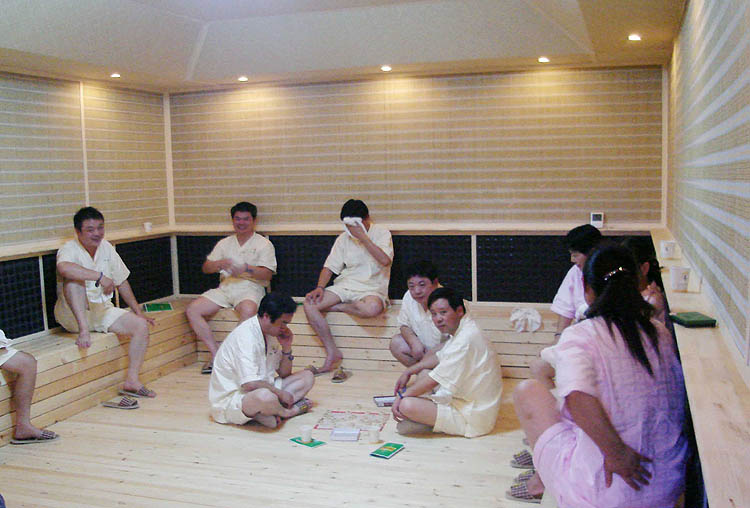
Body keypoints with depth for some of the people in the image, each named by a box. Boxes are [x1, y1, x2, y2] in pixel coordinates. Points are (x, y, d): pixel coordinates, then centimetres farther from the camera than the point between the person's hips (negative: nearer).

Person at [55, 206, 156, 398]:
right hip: (73, 315, -6)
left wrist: (138, 311, 14)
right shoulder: (70, 249, -14)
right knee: (73, 278, -31)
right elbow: (63, 268, -41)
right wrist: (101, 276, -38)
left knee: (141, 326, -13)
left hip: (103, 310, 6)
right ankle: (84, 329, -37)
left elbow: (121, 281, 15)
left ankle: (132, 380, -10)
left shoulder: (106, 248, 7)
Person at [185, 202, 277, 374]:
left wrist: (246, 268, -21)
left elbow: (267, 274, -4)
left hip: (250, 287, -5)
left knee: (248, 310, -39)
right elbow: (205, 268, 13)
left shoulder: (264, 244, 7)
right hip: (225, 287, 5)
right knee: (192, 310, -16)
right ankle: (216, 354, -14)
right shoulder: (224, 244, 20)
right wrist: (219, 264, -9)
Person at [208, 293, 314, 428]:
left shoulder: (270, 333, 7)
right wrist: (280, 393, -18)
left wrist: (286, 348, -2)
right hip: (229, 400, -10)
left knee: (307, 377, 4)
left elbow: (284, 374, 15)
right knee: (265, 396, -42)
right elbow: (250, 384, -31)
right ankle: (286, 412, -7)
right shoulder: (245, 336, -22)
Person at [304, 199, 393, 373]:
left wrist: (363, 237, -20)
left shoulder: (381, 233, -2)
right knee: (309, 304, -19)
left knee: (373, 308, -41)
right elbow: (330, 267, 11)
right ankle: (332, 352, -13)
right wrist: (320, 287, -7)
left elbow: (385, 260, -19)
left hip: (372, 289, -4)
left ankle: (335, 307, -12)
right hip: (345, 285, 4)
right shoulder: (344, 238, 11)